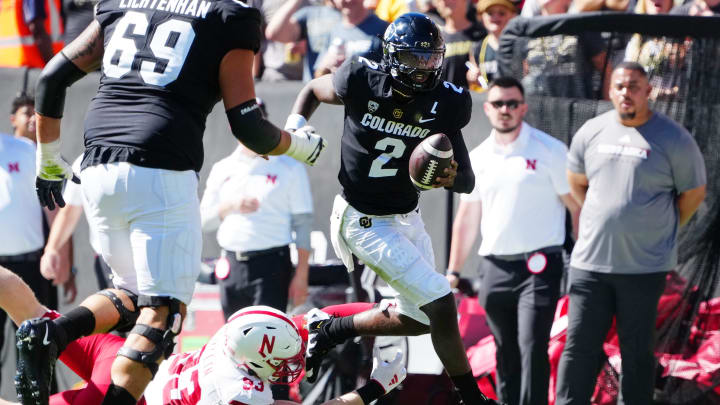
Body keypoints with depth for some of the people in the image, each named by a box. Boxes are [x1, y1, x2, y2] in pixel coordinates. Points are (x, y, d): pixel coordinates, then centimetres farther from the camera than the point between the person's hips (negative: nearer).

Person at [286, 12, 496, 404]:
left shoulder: (443, 104, -10)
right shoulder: (361, 82, -18)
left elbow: (467, 181, -8)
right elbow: (313, 90, 5)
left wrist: (451, 177, -31)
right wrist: (294, 127, -12)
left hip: (407, 217, 6)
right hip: (366, 221, -6)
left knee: (417, 319, 14)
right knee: (441, 305, -12)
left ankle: (329, 331, 31)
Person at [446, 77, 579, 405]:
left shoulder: (549, 151, -4)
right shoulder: (477, 158, 11)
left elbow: (577, 206, -4)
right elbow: (467, 218, 16)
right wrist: (453, 271, 12)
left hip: (538, 266, -5)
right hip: (495, 265, 5)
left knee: (532, 347, -14)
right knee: (505, 352, 11)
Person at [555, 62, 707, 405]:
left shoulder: (672, 138, -5)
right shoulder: (591, 132, 6)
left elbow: (694, 192, 5)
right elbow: (576, 181, 22)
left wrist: (661, 231, 8)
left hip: (644, 267, -3)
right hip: (590, 261, 3)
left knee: (637, 352, 4)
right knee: (578, 348, 0)